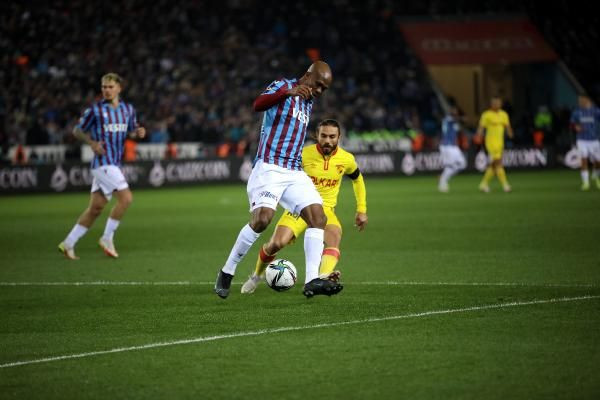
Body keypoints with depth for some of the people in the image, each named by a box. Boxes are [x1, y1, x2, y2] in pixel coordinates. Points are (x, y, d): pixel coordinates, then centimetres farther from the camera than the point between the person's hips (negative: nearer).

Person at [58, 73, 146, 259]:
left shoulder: (128, 109, 11)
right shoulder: (95, 109, -4)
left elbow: (130, 131, 23)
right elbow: (77, 130, 3)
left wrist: (138, 132, -1)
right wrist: (92, 143, -13)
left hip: (114, 164, 6)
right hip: (103, 161, -6)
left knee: (96, 208, 6)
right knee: (125, 197, -17)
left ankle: (68, 243, 13)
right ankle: (107, 238, -5)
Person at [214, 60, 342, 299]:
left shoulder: (308, 103, 22)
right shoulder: (283, 86, -1)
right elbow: (258, 105, -22)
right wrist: (287, 92, -34)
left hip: (294, 172, 8)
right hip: (269, 169, -8)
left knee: (318, 217, -9)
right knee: (262, 218, -24)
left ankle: (312, 281, -15)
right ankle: (227, 272, -7)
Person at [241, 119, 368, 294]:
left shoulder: (346, 159, -1)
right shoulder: (303, 154, -9)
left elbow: (357, 179, 20)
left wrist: (361, 210, 18)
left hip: (326, 209, 1)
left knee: (334, 236, -34)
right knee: (276, 243, -21)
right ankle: (257, 276, 10)